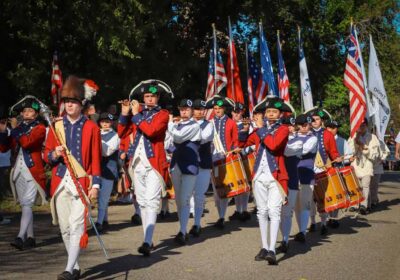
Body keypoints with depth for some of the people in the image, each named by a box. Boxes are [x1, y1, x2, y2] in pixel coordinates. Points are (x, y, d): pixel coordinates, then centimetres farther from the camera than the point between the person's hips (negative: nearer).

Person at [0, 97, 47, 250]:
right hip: (18, 171, 6)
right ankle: (30, 237, 16)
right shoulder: (18, 129, 15)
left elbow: (27, 142, -20)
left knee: (27, 204, -15)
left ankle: (20, 237, -23)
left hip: (33, 172, -6)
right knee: (25, 205, 9)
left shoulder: (40, 128, -3)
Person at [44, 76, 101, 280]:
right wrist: (54, 154, -10)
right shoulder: (56, 126, 10)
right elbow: (46, 156, 13)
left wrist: (95, 184, -7)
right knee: (64, 227, 8)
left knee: (77, 225, -12)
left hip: (82, 183, -4)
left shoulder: (91, 127, 0)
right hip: (60, 183, 4)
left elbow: (96, 158, -1)